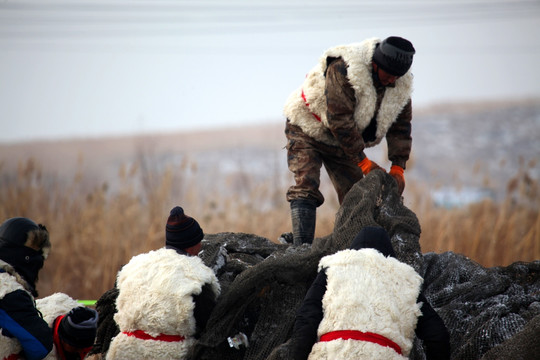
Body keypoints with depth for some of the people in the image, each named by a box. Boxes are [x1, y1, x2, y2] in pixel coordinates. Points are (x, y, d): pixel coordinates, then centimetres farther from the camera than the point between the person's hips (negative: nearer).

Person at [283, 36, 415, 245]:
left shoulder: (401, 84, -12)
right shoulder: (343, 70, -34)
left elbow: (400, 126, -5)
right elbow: (339, 120, -33)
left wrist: (398, 167, -16)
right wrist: (362, 161, -30)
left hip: (341, 139, 6)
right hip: (308, 128, -6)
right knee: (306, 187, -20)